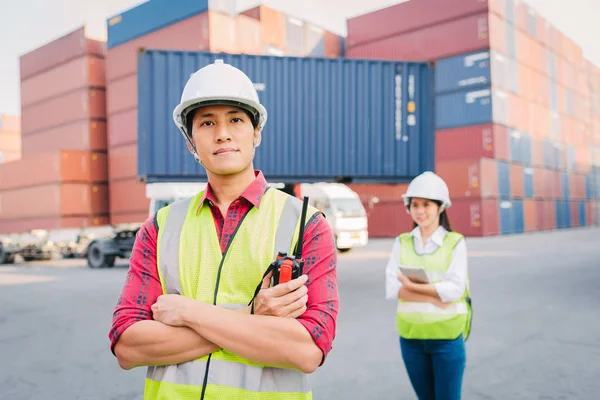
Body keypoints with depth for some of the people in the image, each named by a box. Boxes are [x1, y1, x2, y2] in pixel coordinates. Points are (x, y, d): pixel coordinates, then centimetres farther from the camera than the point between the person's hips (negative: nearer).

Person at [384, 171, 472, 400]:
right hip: (410, 336, 3)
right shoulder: (402, 243, 2)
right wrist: (434, 296, -18)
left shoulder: (455, 242, -6)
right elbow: (391, 288, -8)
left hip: (447, 337, -3)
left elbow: (455, 289, -15)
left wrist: (413, 286, -16)